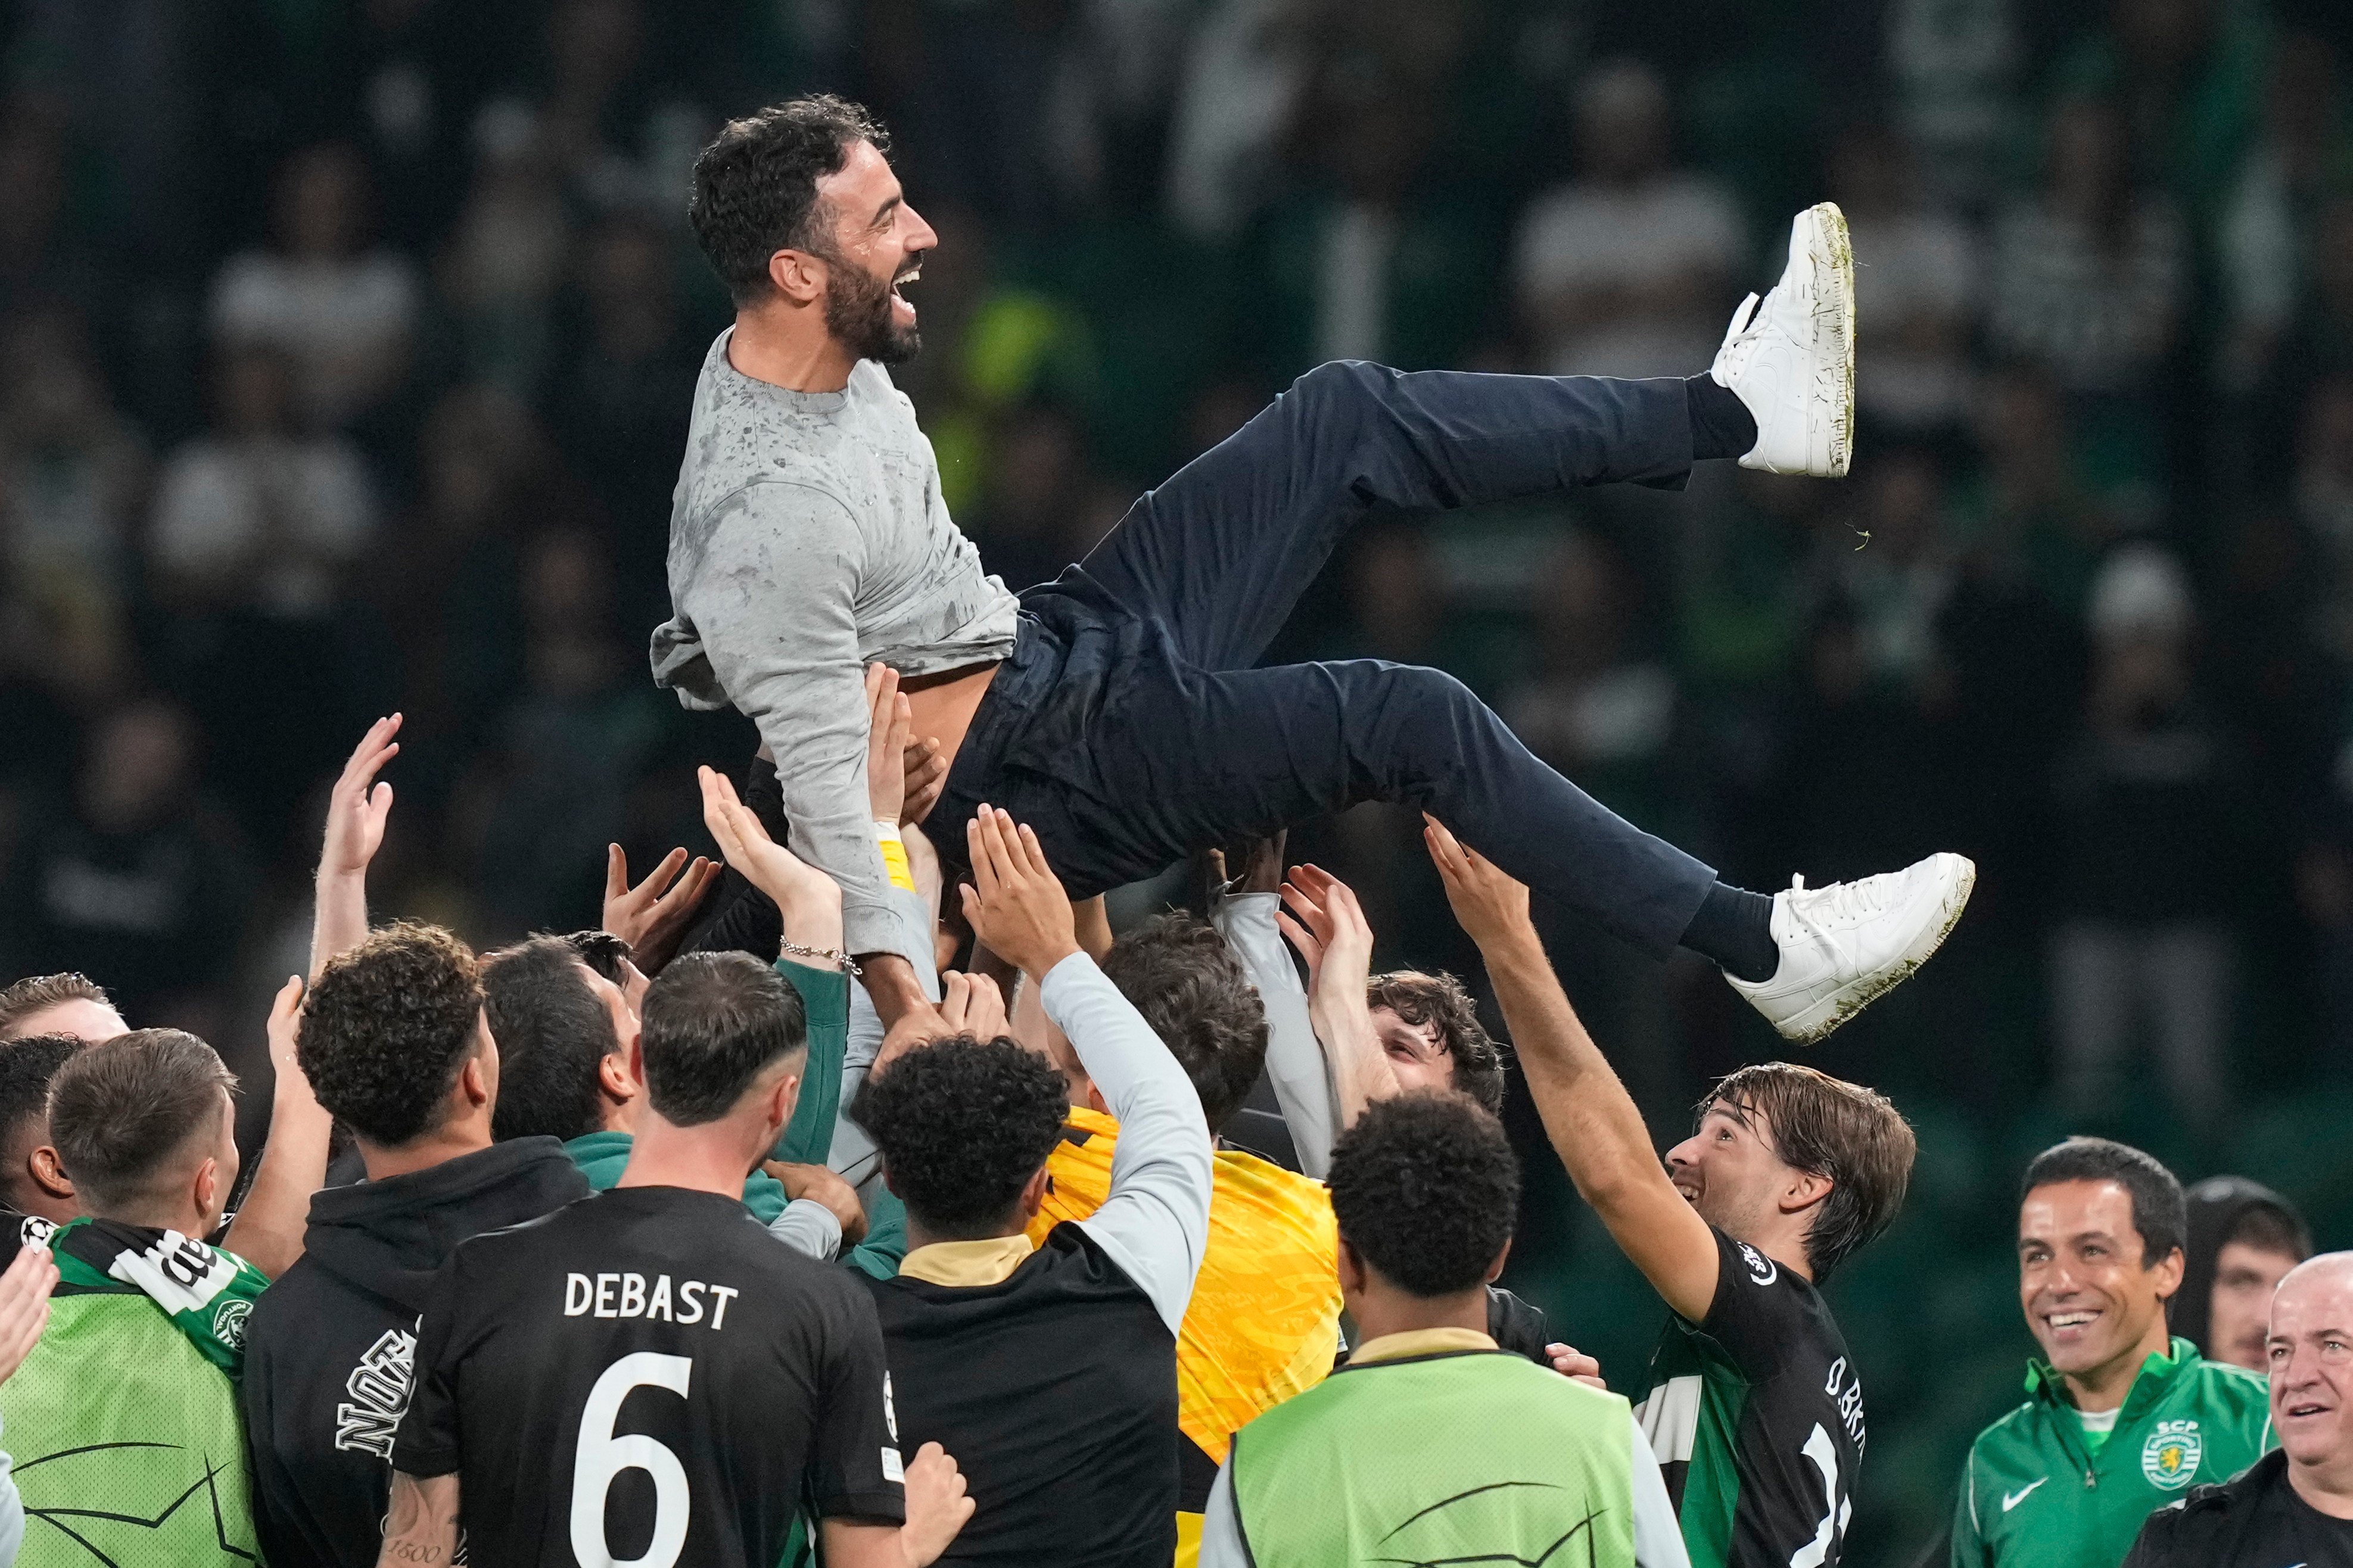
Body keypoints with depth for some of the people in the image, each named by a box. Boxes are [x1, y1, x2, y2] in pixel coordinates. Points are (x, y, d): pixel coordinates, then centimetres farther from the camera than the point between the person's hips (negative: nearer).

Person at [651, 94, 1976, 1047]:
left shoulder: (824, 354, -1)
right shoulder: (769, 515, -30)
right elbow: (828, 795, -31)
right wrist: (915, 1025, -34)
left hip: (1056, 638, 10)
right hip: (1041, 767, -10)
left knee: (1345, 418, 8)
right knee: (1413, 718, -17)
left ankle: (1733, 414, 17)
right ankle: (1769, 951, -9)